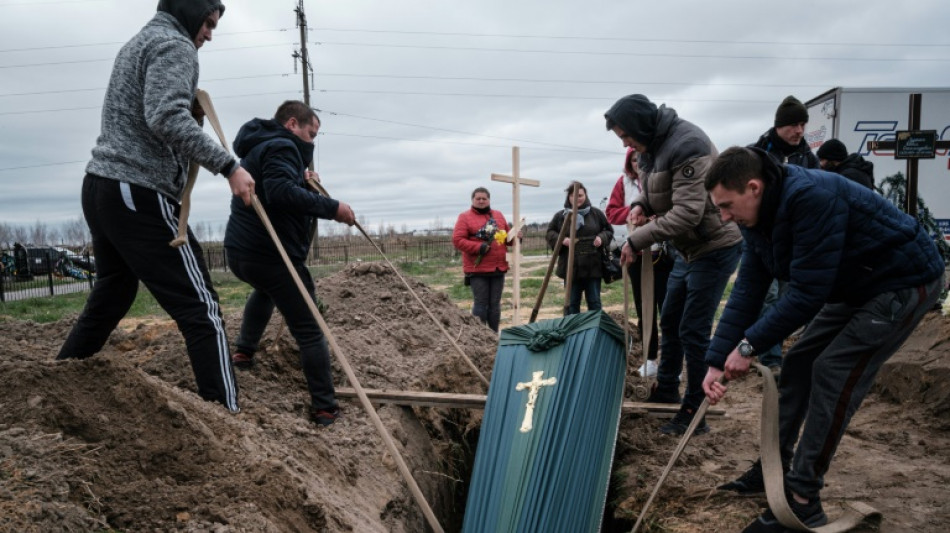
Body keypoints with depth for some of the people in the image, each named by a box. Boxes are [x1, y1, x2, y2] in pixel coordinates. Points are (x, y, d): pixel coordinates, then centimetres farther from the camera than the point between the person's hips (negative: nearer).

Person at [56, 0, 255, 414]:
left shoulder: (138, 42, 24)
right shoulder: (174, 45, -6)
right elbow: (166, 117, -23)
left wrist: (192, 100, 15)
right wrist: (227, 165, -25)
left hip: (100, 187, 10)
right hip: (139, 196, -10)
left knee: (110, 298, 23)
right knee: (200, 308, -9)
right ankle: (226, 415, -10)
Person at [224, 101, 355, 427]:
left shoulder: (259, 146, 22)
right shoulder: (281, 146, -11)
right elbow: (281, 192, -29)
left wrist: (301, 179, 13)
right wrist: (331, 208, -26)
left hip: (240, 251, 10)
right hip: (271, 255, -10)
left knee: (266, 289, 42)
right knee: (309, 332, -3)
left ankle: (244, 351, 42)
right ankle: (324, 408, 0)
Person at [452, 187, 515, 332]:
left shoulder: (498, 215, 15)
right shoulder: (465, 217, -2)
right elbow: (457, 240, -10)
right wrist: (479, 247, -18)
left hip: (499, 268, 5)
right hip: (477, 269, -5)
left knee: (495, 304, 11)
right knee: (480, 304, -1)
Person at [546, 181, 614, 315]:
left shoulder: (596, 213, 5)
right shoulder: (560, 216, 3)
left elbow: (609, 230, 13)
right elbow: (550, 233, 8)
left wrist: (602, 238, -8)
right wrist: (561, 240, -11)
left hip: (593, 267, 0)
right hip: (571, 268, 0)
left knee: (594, 303, 9)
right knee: (571, 304, 8)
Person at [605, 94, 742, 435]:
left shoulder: (686, 147, -25)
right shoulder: (652, 146, 4)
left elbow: (687, 214, -30)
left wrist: (637, 240, -26)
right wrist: (640, 204, -4)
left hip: (714, 247, -10)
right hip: (688, 249, 10)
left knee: (693, 331, -5)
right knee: (669, 322, 18)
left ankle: (694, 413, 9)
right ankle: (666, 391, 36)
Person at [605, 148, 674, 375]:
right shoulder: (624, 182, 5)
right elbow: (611, 213, 3)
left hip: (665, 252, -3)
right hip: (637, 253, 4)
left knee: (668, 306, 0)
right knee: (644, 307, 12)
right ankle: (650, 358, 24)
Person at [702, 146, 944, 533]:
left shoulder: (812, 198, -34)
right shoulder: (759, 216, -5)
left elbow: (807, 293, -33)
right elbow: (748, 290, -6)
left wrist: (749, 344, -26)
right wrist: (716, 360, -11)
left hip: (905, 282, -9)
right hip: (855, 287, 9)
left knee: (832, 374, -14)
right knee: (798, 363, 6)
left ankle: (803, 501, -5)